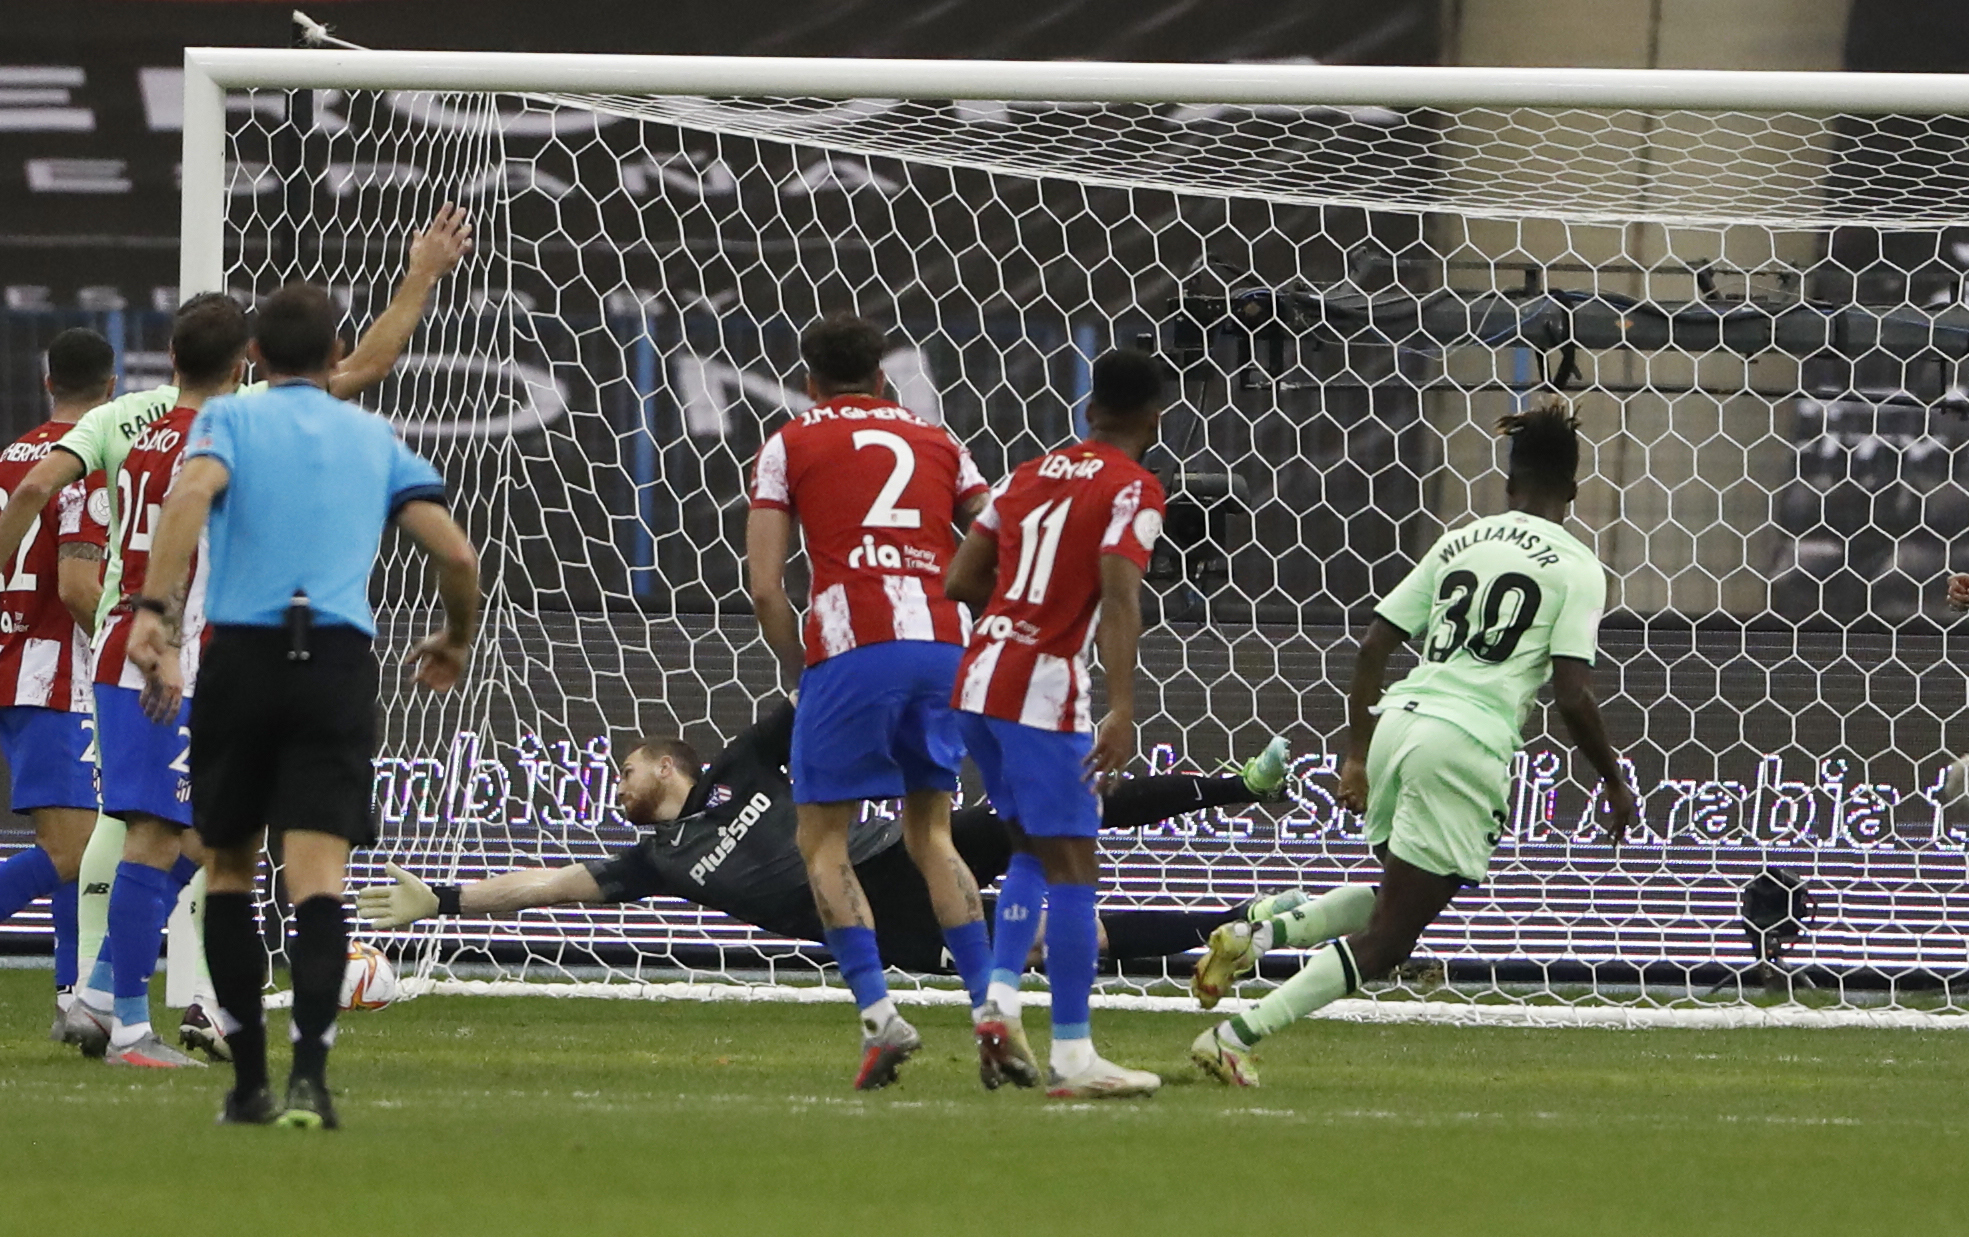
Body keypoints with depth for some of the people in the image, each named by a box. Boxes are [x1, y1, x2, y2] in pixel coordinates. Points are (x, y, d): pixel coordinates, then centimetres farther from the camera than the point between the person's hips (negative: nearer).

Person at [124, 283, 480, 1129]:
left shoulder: (228, 418, 9)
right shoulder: (374, 437, 16)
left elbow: (191, 494, -14)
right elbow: (456, 555, 11)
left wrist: (154, 611, -22)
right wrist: (457, 640, 30)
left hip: (241, 653, -1)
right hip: (339, 661, 1)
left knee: (228, 868, 14)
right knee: (318, 876, -6)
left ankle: (247, 1080, 14)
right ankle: (308, 1073, -24)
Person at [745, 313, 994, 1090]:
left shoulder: (789, 447, 11)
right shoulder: (937, 443, 21)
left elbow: (765, 586, 3)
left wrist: (799, 674, 13)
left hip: (852, 648, -4)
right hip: (942, 642, 4)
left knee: (823, 843, 6)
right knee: (931, 835, 19)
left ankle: (878, 1014, -12)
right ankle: (989, 1004, 6)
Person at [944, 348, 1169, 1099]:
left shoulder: (1031, 474, 15)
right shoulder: (1134, 489, -5)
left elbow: (961, 581, 13)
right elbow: (1120, 597, -19)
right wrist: (1122, 711, -25)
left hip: (979, 673, 7)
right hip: (1044, 688, -7)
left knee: (1038, 849, 21)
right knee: (1072, 868, -4)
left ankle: (998, 1002, 6)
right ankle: (1073, 1057, -6)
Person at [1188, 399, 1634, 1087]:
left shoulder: (1458, 543, 17)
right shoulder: (1576, 567, 2)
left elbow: (1373, 648, 15)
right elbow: (1571, 695, -7)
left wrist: (1357, 755, 22)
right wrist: (1613, 780, 7)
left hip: (1396, 721, 6)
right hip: (1470, 745, -6)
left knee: (1403, 890, 28)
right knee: (1387, 939, 0)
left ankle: (1259, 936, 9)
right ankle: (1234, 1037, -10)